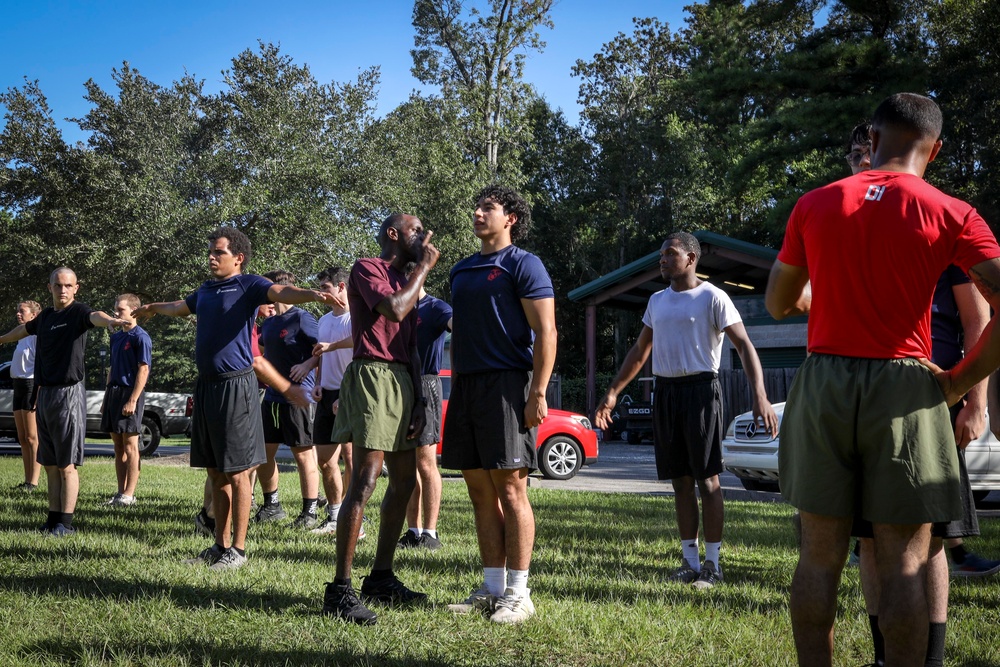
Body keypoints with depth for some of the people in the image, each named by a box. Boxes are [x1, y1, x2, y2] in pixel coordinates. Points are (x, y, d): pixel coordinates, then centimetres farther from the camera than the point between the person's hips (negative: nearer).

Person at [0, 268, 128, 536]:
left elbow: (94, 316, -31)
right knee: (50, 464, 11)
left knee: (66, 465, -5)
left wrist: (109, 320, -54)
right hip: (45, 394, 7)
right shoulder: (46, 316, 15)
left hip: (68, 393, -7)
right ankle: (53, 518, 17)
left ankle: (65, 523, 0)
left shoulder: (78, 312, -7)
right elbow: (24, 329, 36)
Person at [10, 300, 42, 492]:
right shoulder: (22, 336, 18)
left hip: (31, 385, -9)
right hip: (19, 385, 9)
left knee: (31, 437, -9)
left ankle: (33, 482, -8)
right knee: (22, 438, 9)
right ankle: (27, 480, 12)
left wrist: (39, 394, -21)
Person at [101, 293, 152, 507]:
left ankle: (129, 494, -2)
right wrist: (106, 398, 17)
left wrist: (133, 400, -20)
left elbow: (143, 370, -14)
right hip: (114, 391, 8)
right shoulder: (115, 337, 16)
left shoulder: (140, 337, -9)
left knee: (130, 445, -5)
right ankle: (121, 491, 15)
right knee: (118, 446, 10)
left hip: (130, 393, -8)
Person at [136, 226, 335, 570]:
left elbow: (281, 292, -25)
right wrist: (152, 308, 58)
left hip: (235, 385, -7)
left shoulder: (248, 285, -5)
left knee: (237, 472, -2)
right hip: (206, 385, 7)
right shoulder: (205, 290, 17)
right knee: (216, 473, 12)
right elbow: (179, 307, 38)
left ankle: (238, 549, 4)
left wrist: (314, 294, -45)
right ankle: (220, 545, 21)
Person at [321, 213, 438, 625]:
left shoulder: (405, 281, 24)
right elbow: (394, 310, -20)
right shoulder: (367, 268, -2)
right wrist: (424, 267, -6)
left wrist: (417, 401, 14)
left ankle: (381, 577, 19)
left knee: (404, 480, 10)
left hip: (403, 382, 9)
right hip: (374, 374, -9)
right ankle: (339, 590, -15)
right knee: (365, 482, -15)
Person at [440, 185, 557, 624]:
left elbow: (546, 331, -10)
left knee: (510, 490, -6)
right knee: (481, 492, 8)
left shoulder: (522, 265, -3)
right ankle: (491, 588, 14)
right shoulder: (461, 271, 19)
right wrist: (455, 386, 15)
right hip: (466, 386, 7)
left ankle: (518, 594, 0)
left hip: (506, 384, -7)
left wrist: (538, 393, -17)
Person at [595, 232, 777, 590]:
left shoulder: (712, 298, -5)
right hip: (665, 391, 6)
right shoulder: (657, 301, 15)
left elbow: (744, 345, -12)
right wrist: (612, 393, 20)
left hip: (700, 388, -6)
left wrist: (759, 395, -24)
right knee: (681, 480, 8)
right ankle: (690, 561, 15)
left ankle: (713, 563, 2)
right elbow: (639, 352, 24)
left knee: (707, 479, -4)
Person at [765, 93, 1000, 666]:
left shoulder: (814, 205, 5)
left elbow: (778, 304, 14)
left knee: (820, 555, 9)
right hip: (903, 392, -2)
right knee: (904, 561, 4)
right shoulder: (950, 215, -3)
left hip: (822, 387, 3)